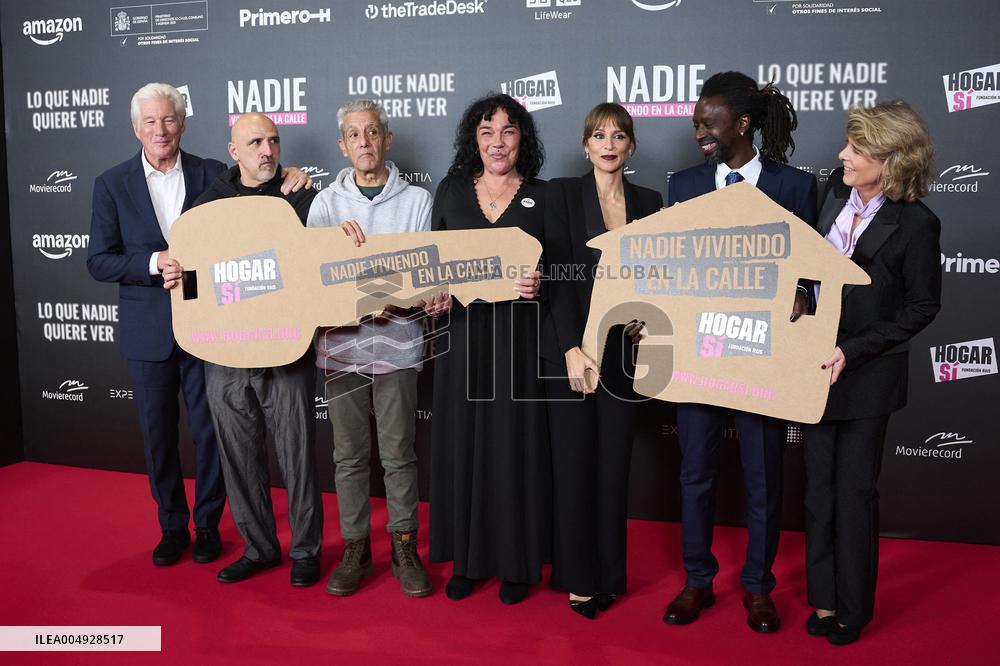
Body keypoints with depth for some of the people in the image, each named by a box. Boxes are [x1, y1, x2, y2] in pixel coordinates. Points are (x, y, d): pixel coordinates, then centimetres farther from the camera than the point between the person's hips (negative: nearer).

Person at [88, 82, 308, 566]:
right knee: (158, 433, 11)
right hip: (149, 330, 1)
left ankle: (207, 524, 24)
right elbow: (99, 261, -2)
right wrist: (155, 263, -18)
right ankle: (172, 525, 28)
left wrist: (289, 179, -15)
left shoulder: (213, 175, 2)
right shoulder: (112, 185, 1)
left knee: (209, 430, 6)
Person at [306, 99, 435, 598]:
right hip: (340, 342, 2)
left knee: (398, 453, 3)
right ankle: (354, 548, 20)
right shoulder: (327, 202, 10)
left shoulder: (416, 200, 5)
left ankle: (404, 548, 17)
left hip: (396, 341, -1)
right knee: (349, 455, 7)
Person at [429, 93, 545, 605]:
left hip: (519, 340, -2)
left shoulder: (542, 197, 3)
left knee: (515, 443, 3)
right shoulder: (451, 191, 9)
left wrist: (540, 285, -18)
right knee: (463, 442, 7)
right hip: (462, 336, 2)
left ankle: (516, 561, 17)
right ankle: (466, 557, 21)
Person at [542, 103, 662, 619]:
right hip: (570, 348, -3)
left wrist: (645, 317, -7)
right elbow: (558, 275, -8)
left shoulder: (648, 202, 9)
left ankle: (610, 574, 22)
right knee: (575, 463, 3)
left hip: (623, 351, 3)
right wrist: (573, 349, -16)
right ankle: (578, 577, 16)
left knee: (614, 464, 8)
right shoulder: (561, 193, -1)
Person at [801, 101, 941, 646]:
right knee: (818, 487, 13)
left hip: (866, 373, -5)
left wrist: (852, 351, -18)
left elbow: (921, 307, -12)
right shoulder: (836, 191, -2)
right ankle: (824, 597, 29)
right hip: (814, 363, 5)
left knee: (854, 492, 8)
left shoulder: (915, 224, -18)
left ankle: (853, 607, 27)